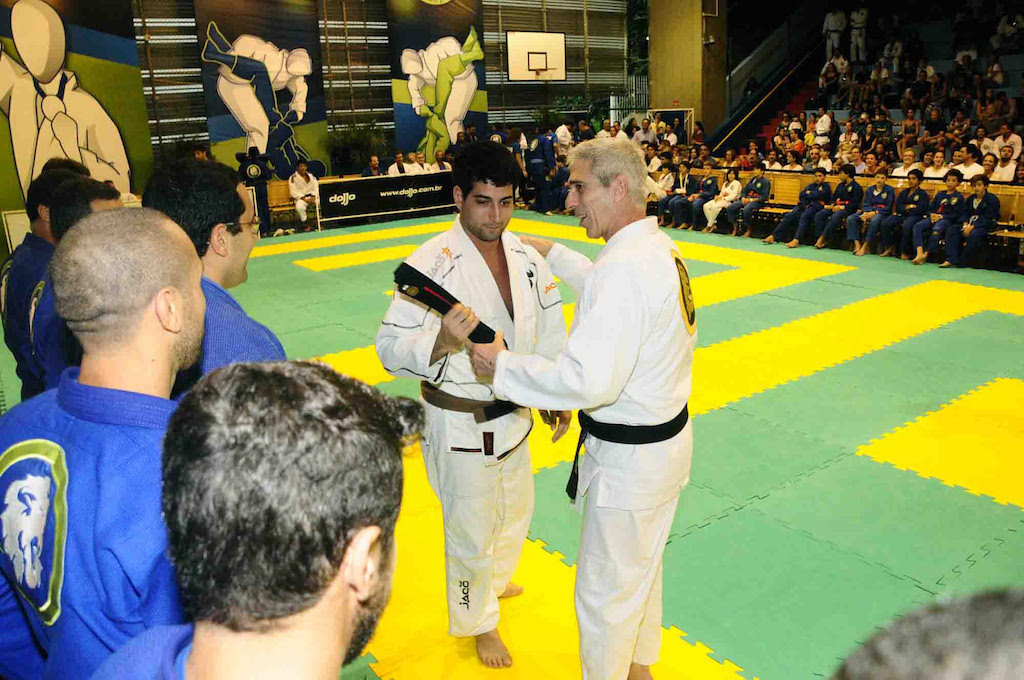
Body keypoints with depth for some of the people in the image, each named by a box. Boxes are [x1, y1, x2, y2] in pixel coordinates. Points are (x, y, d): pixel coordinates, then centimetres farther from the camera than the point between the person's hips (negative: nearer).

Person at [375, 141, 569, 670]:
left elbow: (548, 328, 9)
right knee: (471, 532, 11)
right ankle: (478, 621, 39)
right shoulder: (431, 262, -21)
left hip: (514, 414, 7)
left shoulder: (524, 254, -2)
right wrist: (441, 341, -39)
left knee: (515, 510, 28)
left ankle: (494, 580, 58)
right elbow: (391, 346, -20)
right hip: (461, 426, -6)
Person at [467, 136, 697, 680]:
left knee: (605, 592, 11)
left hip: (629, 460, -10)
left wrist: (502, 365, -22)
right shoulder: (659, 246, 1)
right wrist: (553, 254, 24)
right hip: (668, 438, 10)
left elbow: (588, 381, -34)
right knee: (641, 566, 29)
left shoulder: (624, 268, -29)